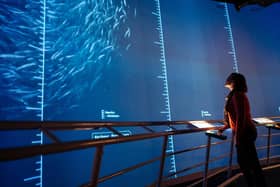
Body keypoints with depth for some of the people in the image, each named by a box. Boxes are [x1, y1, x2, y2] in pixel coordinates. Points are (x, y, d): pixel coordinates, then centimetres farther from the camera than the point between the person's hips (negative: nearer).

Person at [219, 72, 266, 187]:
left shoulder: (237, 95, -16)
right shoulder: (240, 95, 14)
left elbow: (240, 117, -22)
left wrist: (237, 137, -19)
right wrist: (224, 128, 26)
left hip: (244, 133, -10)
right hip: (245, 132, 10)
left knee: (252, 163, 0)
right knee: (243, 161, 17)